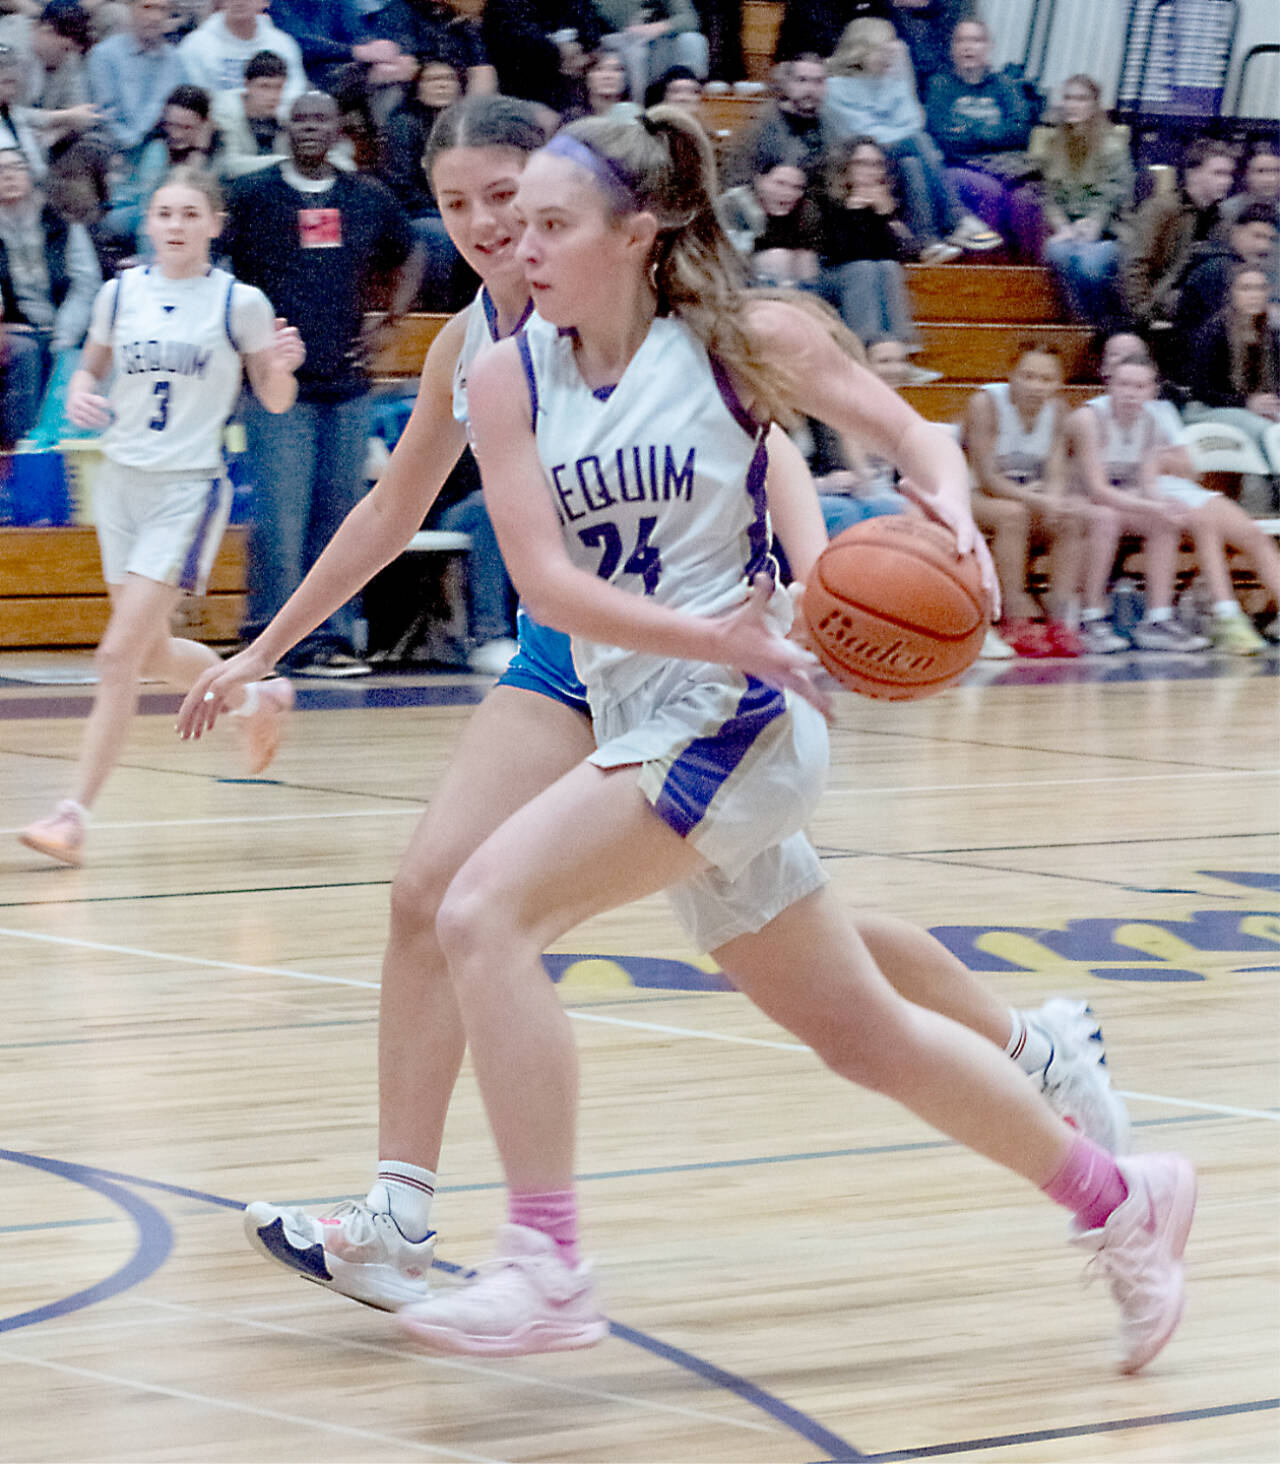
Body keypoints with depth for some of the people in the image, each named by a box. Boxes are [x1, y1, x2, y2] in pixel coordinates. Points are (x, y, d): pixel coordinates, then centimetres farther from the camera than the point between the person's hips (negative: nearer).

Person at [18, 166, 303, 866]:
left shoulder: (239, 303, -6)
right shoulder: (120, 293, 3)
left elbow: (274, 400, 3)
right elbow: (91, 365, 18)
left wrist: (280, 366, -19)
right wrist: (79, 395, -4)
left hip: (188, 490, -5)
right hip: (121, 482, 5)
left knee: (120, 655, -13)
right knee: (151, 653, 16)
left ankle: (73, 814, -11)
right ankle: (257, 697, 44)